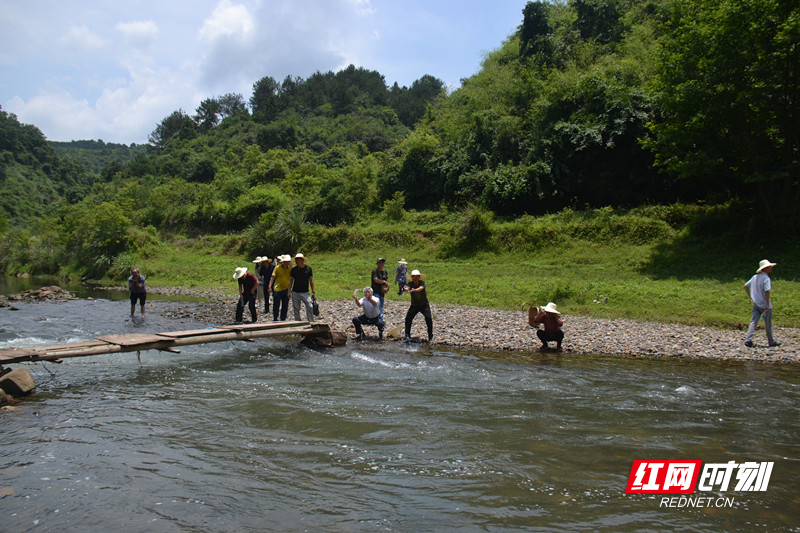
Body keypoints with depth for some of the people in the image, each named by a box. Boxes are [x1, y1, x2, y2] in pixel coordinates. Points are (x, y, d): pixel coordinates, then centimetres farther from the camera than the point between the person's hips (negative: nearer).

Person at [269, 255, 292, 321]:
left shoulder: (290, 268, 5)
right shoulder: (277, 268, -2)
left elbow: (291, 278, -6)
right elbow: (273, 277, -2)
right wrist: (270, 286, -10)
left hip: (286, 290, 3)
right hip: (277, 289, -3)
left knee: (285, 306, 8)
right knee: (276, 306, -1)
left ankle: (283, 320, 18)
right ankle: (275, 319, 10)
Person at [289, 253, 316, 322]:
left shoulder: (308, 268, 1)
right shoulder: (294, 270, 4)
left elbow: (311, 280, 5)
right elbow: (291, 280, 11)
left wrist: (313, 291, 2)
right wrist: (289, 291, 3)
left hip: (305, 292, -2)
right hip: (295, 292, 2)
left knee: (310, 307, -12)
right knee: (296, 309, 5)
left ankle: (311, 322, -4)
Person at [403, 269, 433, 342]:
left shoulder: (422, 283, -17)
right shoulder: (410, 284, -12)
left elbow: (420, 288, -39)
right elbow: (407, 287, -34)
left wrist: (414, 290, -61)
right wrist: (406, 289, -61)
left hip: (424, 304, -2)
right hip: (414, 305, 2)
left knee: (428, 318, -17)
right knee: (408, 318, -12)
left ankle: (430, 336, -1)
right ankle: (407, 336, 1)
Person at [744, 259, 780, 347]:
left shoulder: (755, 277, 8)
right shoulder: (766, 278, -15)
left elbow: (745, 286, 14)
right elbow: (767, 292, -22)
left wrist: (751, 297, 17)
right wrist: (768, 305, -21)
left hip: (756, 304, 6)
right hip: (764, 304, -6)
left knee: (753, 322, 1)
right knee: (768, 324, 9)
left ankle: (748, 340, -10)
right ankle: (771, 341, 22)